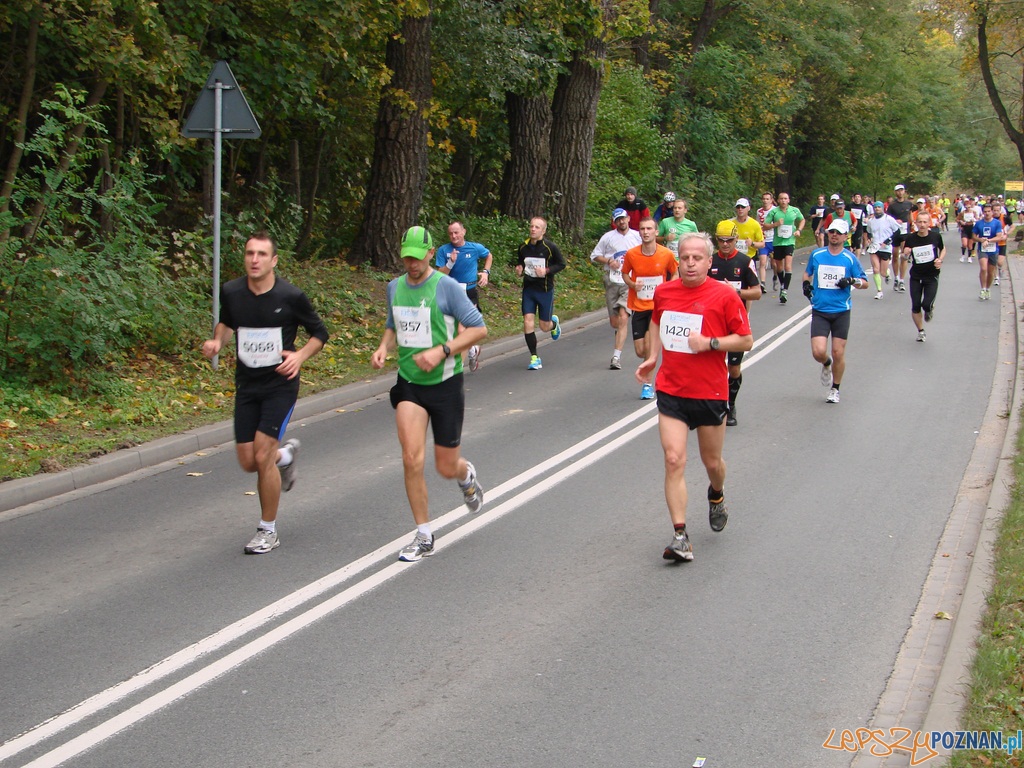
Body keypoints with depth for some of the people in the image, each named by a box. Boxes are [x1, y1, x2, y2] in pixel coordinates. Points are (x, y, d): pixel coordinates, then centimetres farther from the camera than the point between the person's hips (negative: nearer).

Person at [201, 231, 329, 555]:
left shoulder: (290, 297, -13)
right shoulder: (231, 292, -4)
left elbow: (319, 332, 1)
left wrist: (300, 356, -17)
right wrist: (218, 341, -3)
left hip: (280, 385, -4)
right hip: (246, 385, 4)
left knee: (262, 457, -12)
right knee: (248, 462, 4)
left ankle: (268, 531, 7)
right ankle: (286, 454, 41)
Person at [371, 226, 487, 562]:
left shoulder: (447, 287, -11)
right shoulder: (394, 287, 6)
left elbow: (478, 329, -11)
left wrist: (442, 351, -22)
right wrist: (383, 347, 2)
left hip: (444, 383, -3)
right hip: (408, 383, 3)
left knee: (446, 468, 5)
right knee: (412, 459, -14)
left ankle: (467, 476, 45)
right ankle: (424, 537, -2)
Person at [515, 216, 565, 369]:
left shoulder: (550, 247, -10)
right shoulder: (523, 247, 1)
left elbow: (561, 264, -2)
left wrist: (547, 270, -18)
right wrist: (519, 270, -6)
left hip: (545, 289, -3)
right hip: (528, 288, 3)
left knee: (545, 326, 4)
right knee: (528, 323, -9)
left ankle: (554, 322, 43)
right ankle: (534, 357, 2)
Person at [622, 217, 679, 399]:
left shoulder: (667, 254, -9)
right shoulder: (631, 254, -8)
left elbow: (675, 274, 8)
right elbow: (625, 273, 9)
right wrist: (632, 284, -12)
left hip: (658, 306, -2)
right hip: (638, 306, 2)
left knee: (649, 346, -16)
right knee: (640, 351, 3)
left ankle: (647, 384, 0)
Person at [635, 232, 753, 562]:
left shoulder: (724, 295, -9)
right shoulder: (663, 292, 3)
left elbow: (746, 340, -6)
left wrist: (709, 343, -19)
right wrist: (652, 357, 13)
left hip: (710, 393, -2)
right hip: (670, 390, 2)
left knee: (712, 462, 13)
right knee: (674, 460, -11)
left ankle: (716, 496, 49)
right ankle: (680, 536, -10)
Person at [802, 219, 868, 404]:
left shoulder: (850, 258, 0)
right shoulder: (816, 254, 3)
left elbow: (865, 283, 6)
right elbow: (807, 272, 21)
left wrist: (852, 281, -15)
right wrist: (806, 283, 0)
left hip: (841, 312, 0)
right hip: (819, 311, 0)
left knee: (838, 353, 1)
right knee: (818, 352, -13)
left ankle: (835, 389, 22)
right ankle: (826, 364, 25)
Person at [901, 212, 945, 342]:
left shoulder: (936, 236, -9)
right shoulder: (910, 239, -9)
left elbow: (943, 249, 10)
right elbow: (905, 257, 3)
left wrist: (940, 260, -8)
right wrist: (906, 254, -20)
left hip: (932, 277, -1)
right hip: (916, 276, 1)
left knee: (926, 304, -15)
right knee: (915, 306, 1)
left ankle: (930, 309, 24)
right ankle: (921, 331, 23)